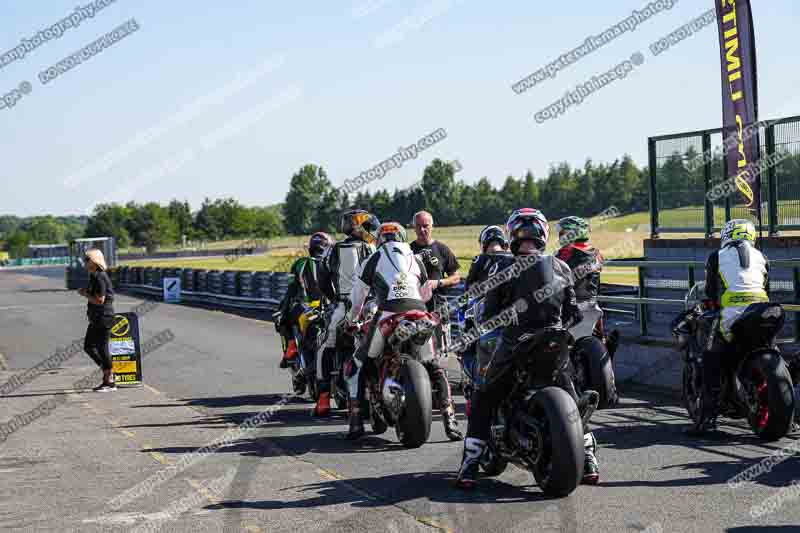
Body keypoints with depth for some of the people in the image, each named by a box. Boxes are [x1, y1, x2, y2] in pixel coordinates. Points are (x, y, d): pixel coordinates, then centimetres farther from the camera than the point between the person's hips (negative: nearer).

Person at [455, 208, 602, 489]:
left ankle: (470, 463, 6)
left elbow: (489, 315, -4)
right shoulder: (561, 268, 4)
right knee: (571, 403, 23)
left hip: (514, 347, -2)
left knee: (483, 401, 13)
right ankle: (588, 458, 20)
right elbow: (574, 313, 7)